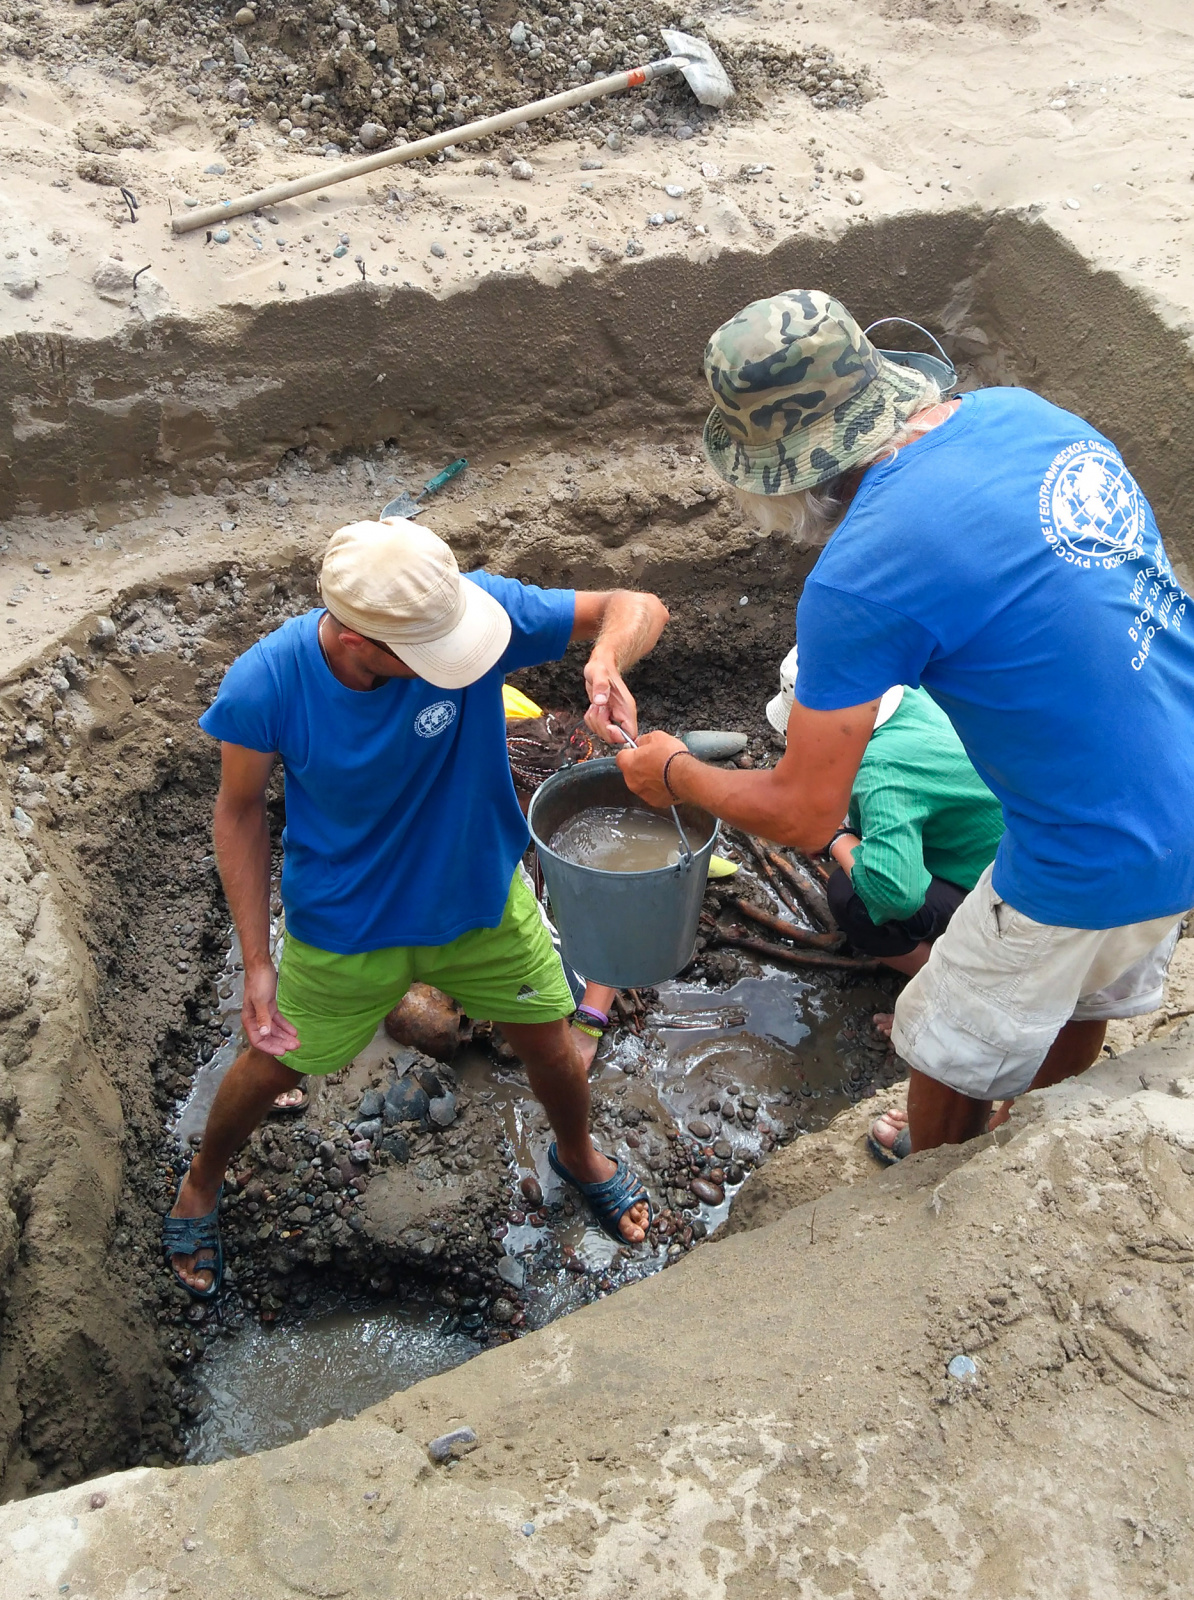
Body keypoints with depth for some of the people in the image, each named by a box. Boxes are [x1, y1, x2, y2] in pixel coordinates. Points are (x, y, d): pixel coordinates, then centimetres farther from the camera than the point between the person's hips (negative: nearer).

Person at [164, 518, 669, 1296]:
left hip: (483, 899, 2)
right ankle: (201, 1185, 55)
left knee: (552, 1047, 19)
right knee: (273, 1066, 20)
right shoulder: (264, 685, -30)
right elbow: (241, 810, -12)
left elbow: (638, 607, -25)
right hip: (343, 925, -1)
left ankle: (580, 1157, 55)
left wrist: (606, 663, -49)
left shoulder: (475, 605, -30)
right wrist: (257, 962, -13)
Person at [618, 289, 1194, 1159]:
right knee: (1080, 1006, 32)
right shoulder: (1024, 411, -3)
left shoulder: (859, 580, -25)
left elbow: (804, 815, -16)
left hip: (1097, 866, -8)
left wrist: (673, 774, 1)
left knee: (951, 1055, 18)